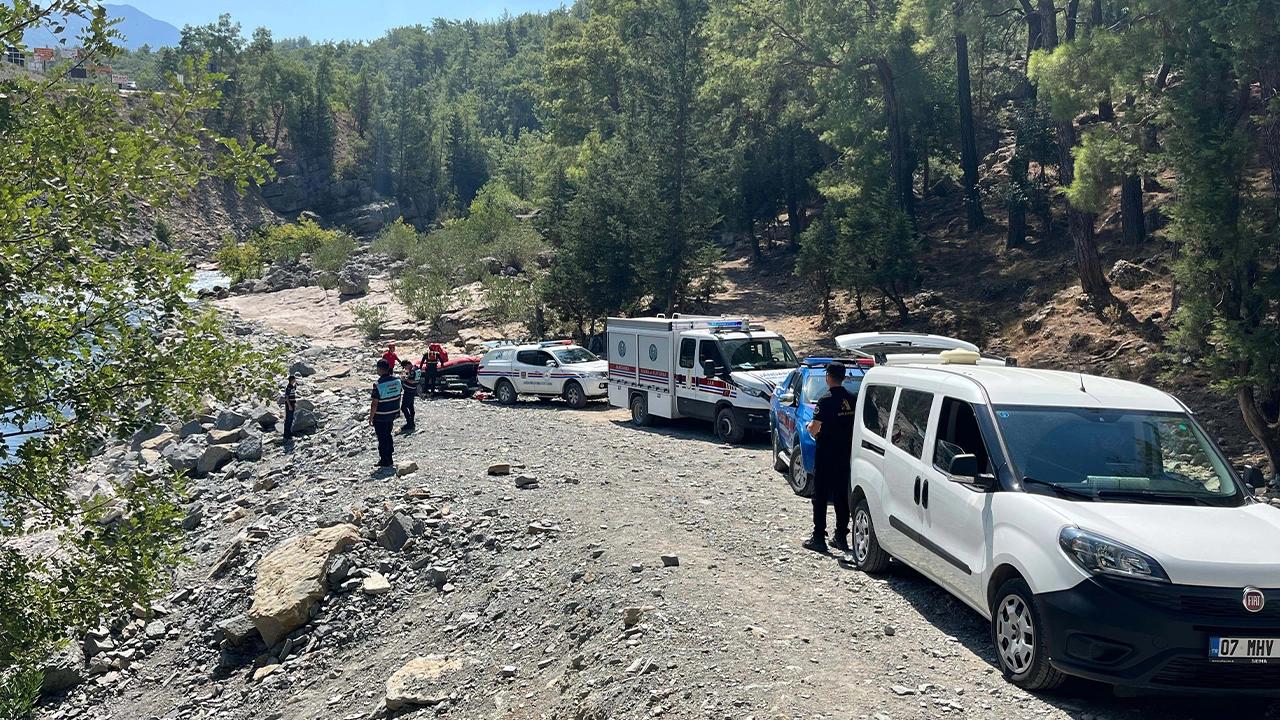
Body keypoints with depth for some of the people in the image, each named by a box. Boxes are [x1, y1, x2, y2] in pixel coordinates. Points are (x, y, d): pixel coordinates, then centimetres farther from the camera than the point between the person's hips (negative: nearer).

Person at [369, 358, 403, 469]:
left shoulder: (378, 385, -25)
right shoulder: (397, 380, -5)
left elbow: (374, 404, -21)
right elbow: (399, 395, 7)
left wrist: (371, 417, -9)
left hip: (380, 417, -6)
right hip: (393, 414, 6)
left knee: (382, 438, 7)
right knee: (388, 435, 22)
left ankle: (385, 461, 15)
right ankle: (389, 458, 30)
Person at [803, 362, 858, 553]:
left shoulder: (826, 401, -15)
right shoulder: (852, 400, 2)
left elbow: (814, 428, -18)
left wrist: (811, 428, 4)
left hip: (826, 455, -6)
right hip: (845, 454, 6)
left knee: (820, 495, 1)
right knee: (842, 495, 13)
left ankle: (819, 538, 1)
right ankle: (841, 536, 17)